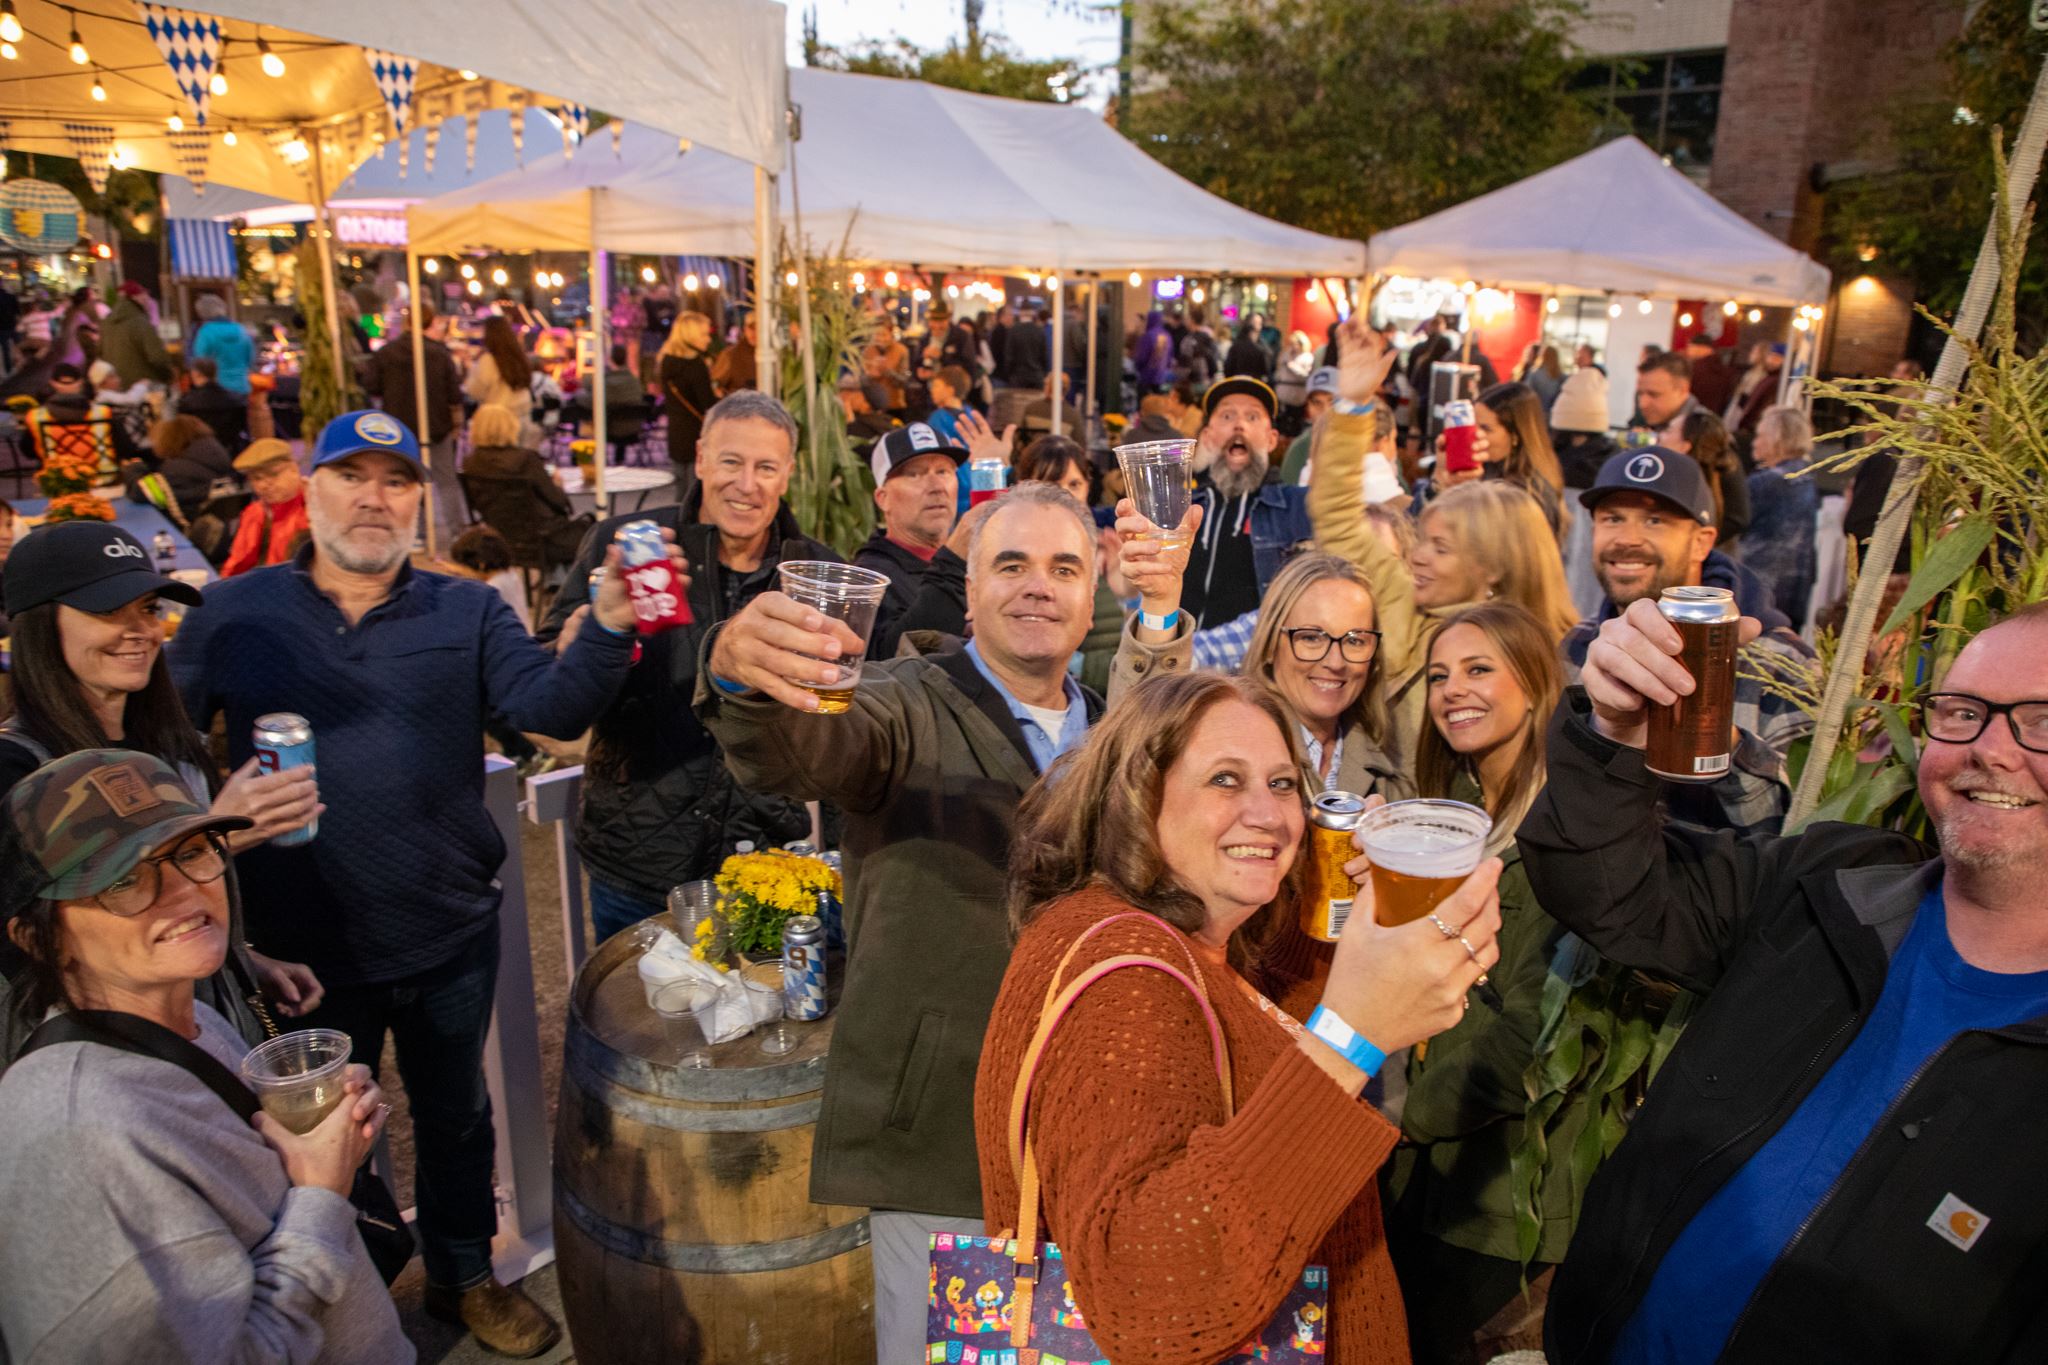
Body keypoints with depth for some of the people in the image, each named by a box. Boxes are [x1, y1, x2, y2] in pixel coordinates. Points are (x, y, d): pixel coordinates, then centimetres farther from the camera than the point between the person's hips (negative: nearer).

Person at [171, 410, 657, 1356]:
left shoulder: (467, 612, -1)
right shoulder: (232, 616, -2)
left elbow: (551, 706, -16)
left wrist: (608, 623, -34)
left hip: (450, 929, 1)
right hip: (306, 944, 0)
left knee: (455, 1115, 20)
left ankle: (463, 1275, 43)